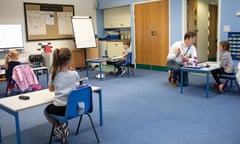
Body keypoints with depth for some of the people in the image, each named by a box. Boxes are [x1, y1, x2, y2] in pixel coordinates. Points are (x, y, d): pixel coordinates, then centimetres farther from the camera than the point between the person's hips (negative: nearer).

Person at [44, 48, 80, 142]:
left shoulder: (53, 74, -6)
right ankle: (63, 126, 17)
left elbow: (51, 89, 12)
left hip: (60, 108, -2)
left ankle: (59, 126, 10)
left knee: (47, 110, 34)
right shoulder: (74, 74, -9)